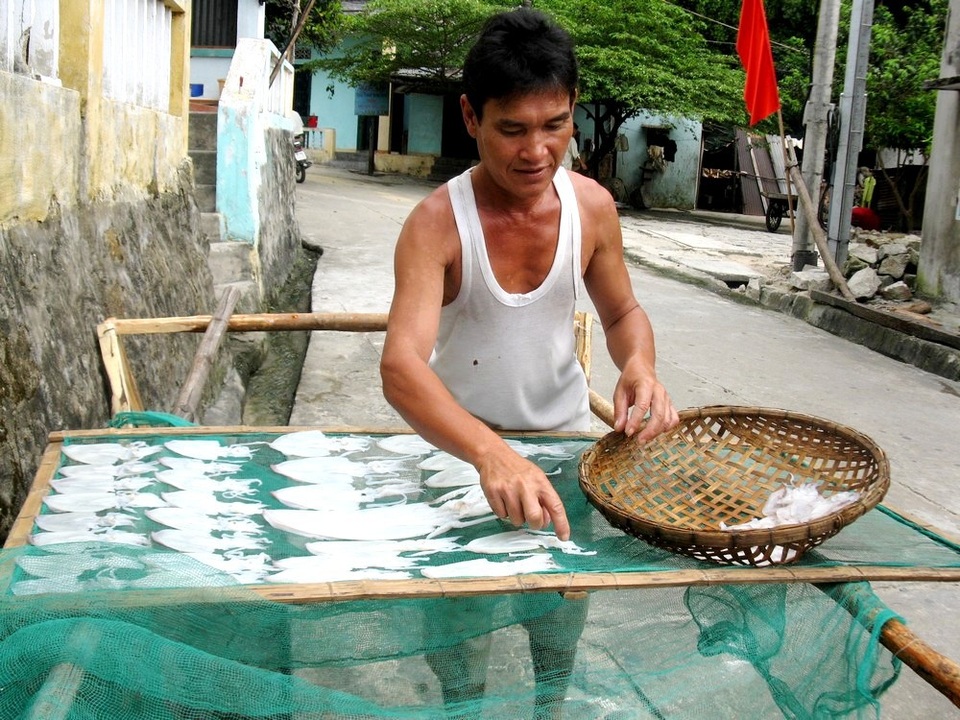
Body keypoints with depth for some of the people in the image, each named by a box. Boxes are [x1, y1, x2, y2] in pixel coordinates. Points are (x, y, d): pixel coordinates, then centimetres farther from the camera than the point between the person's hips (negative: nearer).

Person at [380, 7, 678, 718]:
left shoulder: (592, 207, -13)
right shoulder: (438, 223, -26)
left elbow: (622, 312, 3)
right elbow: (402, 365, -38)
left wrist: (639, 365, -21)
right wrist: (492, 453, -54)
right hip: (461, 445, -3)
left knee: (563, 619, 17)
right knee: (459, 626, 8)